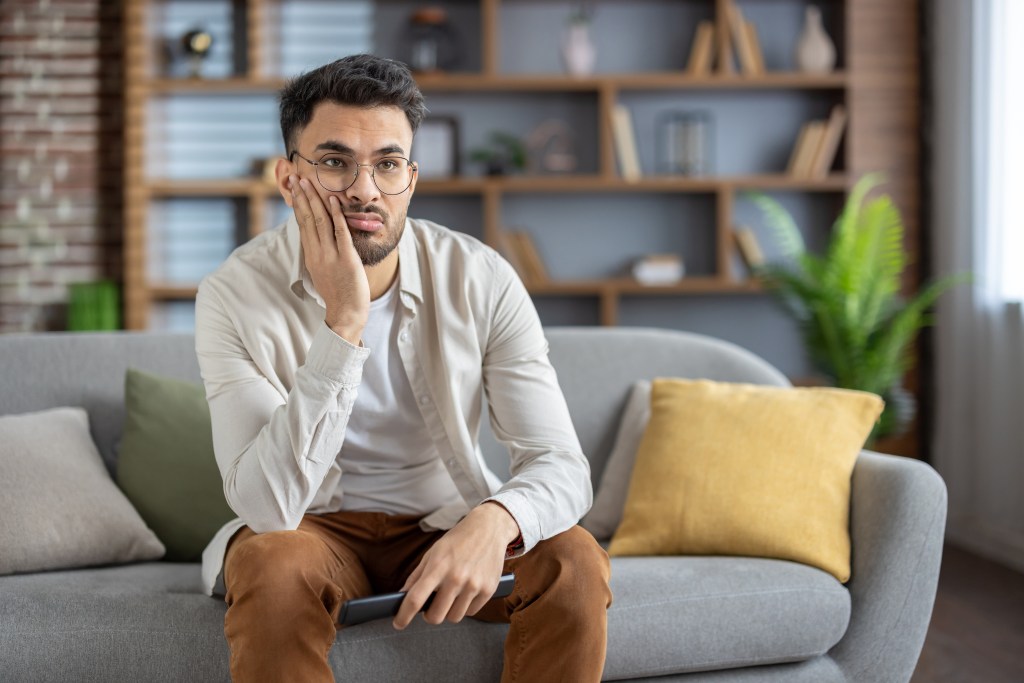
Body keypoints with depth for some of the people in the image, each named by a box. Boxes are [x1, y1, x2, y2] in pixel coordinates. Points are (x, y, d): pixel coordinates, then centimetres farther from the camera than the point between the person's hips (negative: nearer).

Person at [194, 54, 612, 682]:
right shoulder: (237, 294, -18)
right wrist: (343, 323, -34)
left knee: (574, 562, -26)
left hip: (446, 524, 2)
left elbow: (560, 465, -16)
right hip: (314, 529, -2)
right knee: (271, 563, -35)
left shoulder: (482, 279, -14)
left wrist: (493, 522, -40)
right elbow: (269, 505, -28)